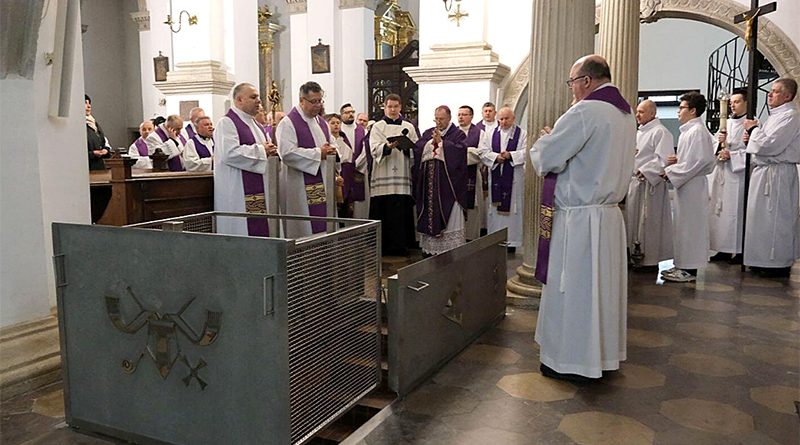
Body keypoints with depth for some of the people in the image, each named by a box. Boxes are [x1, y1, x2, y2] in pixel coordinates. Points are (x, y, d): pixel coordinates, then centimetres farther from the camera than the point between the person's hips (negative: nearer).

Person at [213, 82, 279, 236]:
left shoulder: (254, 124, 19)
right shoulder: (227, 123, -8)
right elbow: (230, 153, -22)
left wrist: (271, 150, 3)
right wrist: (261, 150, -14)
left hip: (259, 190, 9)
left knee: (261, 228, 7)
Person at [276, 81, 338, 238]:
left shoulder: (321, 122, 16)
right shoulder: (288, 123, -8)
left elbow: (328, 146, 27)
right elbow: (287, 154, -20)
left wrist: (330, 151, 1)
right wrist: (318, 153, -16)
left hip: (323, 184, 7)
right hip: (301, 187, -7)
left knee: (323, 227, 6)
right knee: (305, 229, -5)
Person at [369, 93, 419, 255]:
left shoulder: (409, 127, 15)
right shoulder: (378, 127, 8)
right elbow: (375, 149, -6)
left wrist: (406, 147, -13)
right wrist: (389, 147, -25)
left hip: (402, 175, 2)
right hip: (383, 176, -2)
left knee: (402, 210, -2)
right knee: (383, 211, -3)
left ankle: (400, 245, 7)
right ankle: (382, 246, 6)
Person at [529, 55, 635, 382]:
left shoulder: (585, 112, -18)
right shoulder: (626, 113, 12)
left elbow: (545, 159, -16)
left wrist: (544, 139, 5)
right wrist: (558, 138, 14)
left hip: (579, 218, -9)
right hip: (610, 212, 9)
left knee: (572, 288, 2)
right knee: (603, 285, 16)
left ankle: (572, 361, 13)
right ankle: (604, 353, 27)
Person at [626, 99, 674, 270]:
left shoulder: (660, 132, -10)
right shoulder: (639, 132, 17)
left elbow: (663, 159, -18)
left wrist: (644, 171, -21)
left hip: (650, 183, -9)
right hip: (635, 181, 9)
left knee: (649, 221, -3)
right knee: (634, 219, 12)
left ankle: (651, 260, 6)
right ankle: (637, 255, 21)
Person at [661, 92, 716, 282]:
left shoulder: (698, 131, -14)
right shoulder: (688, 130, 16)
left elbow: (700, 161, -20)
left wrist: (672, 171, -18)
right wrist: (677, 161, 6)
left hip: (692, 186, -10)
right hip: (684, 185, 10)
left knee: (690, 226, -4)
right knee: (681, 226, 13)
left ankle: (690, 270, 3)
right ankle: (683, 265, 21)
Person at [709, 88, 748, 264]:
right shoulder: (727, 123, 15)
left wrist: (731, 155, -18)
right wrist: (719, 141, -3)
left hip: (739, 174, -7)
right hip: (722, 172, 7)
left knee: (737, 211, -5)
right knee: (721, 211, 8)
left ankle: (740, 251, 2)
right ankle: (725, 249, 16)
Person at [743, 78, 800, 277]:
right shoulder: (775, 116, 16)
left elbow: (771, 145, -22)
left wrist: (753, 129, -8)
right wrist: (752, 137, 5)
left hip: (778, 173, -10)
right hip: (765, 171, 10)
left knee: (775, 218, -4)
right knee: (763, 216, 14)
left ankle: (779, 264, 5)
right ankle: (765, 260, 23)